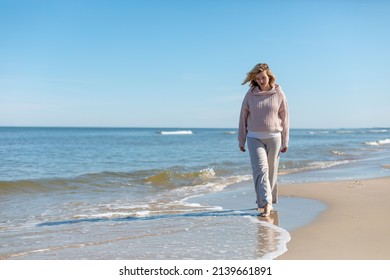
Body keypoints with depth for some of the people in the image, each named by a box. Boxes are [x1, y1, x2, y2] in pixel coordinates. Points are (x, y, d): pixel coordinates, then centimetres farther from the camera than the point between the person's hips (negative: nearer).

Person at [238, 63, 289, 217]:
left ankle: (266, 202, 21)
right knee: (260, 169, -13)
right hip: (254, 138, 0)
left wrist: (285, 142, 5)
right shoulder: (250, 95, 1)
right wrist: (241, 140, 9)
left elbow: (284, 118, 5)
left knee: (271, 171, 7)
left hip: (274, 137, 1)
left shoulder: (279, 94, 1)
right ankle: (266, 203, -16)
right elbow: (243, 117, 8)